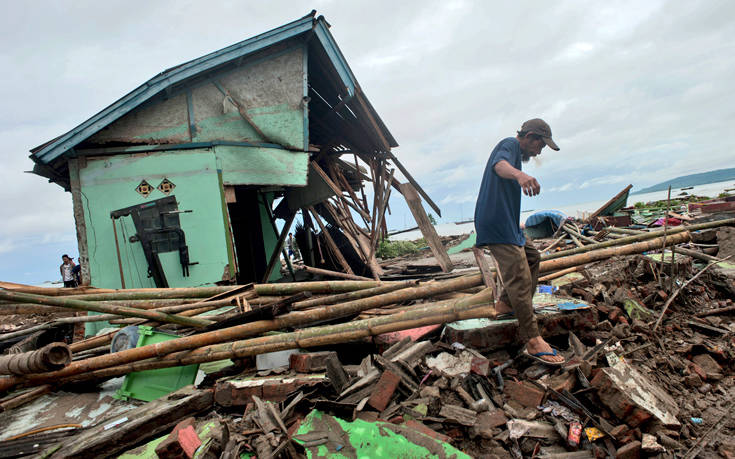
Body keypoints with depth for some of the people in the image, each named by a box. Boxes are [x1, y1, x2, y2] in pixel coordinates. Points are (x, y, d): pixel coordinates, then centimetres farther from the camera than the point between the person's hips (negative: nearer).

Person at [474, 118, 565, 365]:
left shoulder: (514, 151, 26)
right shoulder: (510, 145, -8)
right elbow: (499, 164, -33)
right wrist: (519, 174, -55)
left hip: (506, 223, 11)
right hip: (497, 225, -11)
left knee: (532, 256, 22)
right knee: (519, 278, -16)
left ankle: (506, 303, 27)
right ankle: (533, 341, -17)